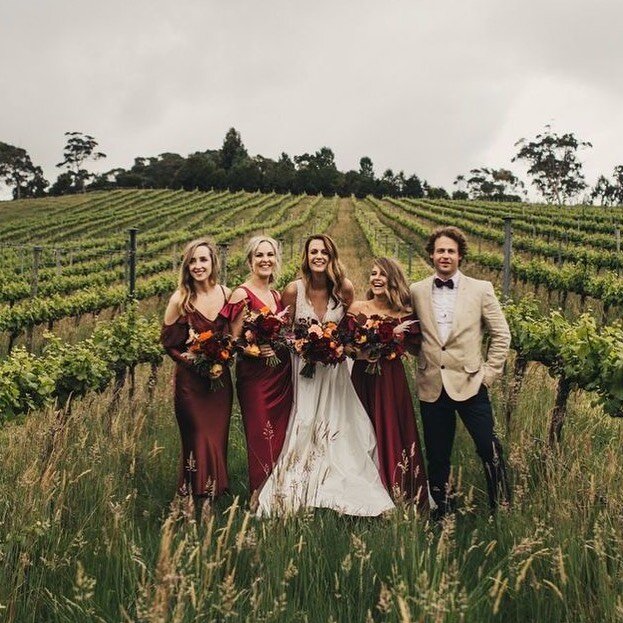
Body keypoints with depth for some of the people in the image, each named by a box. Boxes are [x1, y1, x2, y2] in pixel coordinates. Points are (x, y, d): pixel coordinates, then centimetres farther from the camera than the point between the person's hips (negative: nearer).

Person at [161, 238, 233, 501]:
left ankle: (217, 495, 27)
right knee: (199, 440, 2)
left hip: (220, 378, 4)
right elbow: (168, 342, -3)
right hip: (190, 380, -3)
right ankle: (195, 500, 17)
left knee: (218, 438, 12)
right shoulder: (180, 299, -11)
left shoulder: (227, 294, -1)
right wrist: (191, 360, -16)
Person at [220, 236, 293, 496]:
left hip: (282, 374, 7)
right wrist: (257, 350, -25)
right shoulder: (242, 294, -7)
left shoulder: (278, 296, 13)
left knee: (281, 435, 11)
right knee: (261, 438, -2)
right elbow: (234, 341, -9)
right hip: (255, 375, -7)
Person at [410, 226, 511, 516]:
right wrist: (423, 358, 6)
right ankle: (442, 510, 26)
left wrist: (489, 373, -1)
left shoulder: (480, 289, -1)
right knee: (437, 455, 10)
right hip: (432, 386, 2)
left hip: (470, 384, -2)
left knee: (489, 448, -2)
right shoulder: (417, 291, 4)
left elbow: (501, 335, 3)